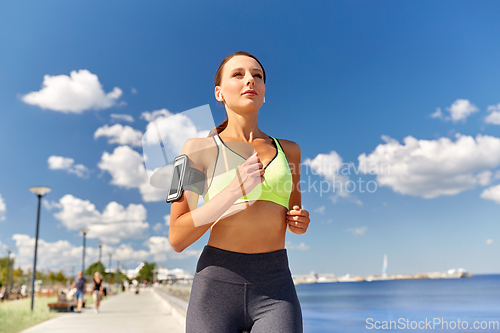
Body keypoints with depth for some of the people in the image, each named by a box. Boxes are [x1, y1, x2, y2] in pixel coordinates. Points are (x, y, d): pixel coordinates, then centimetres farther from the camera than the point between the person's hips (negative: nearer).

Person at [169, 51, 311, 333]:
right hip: (216, 288, -1)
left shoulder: (289, 150, 11)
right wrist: (233, 191, -16)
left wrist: (300, 221, 1)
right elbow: (177, 239, -3)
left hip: (276, 290, 2)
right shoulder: (199, 148, 2)